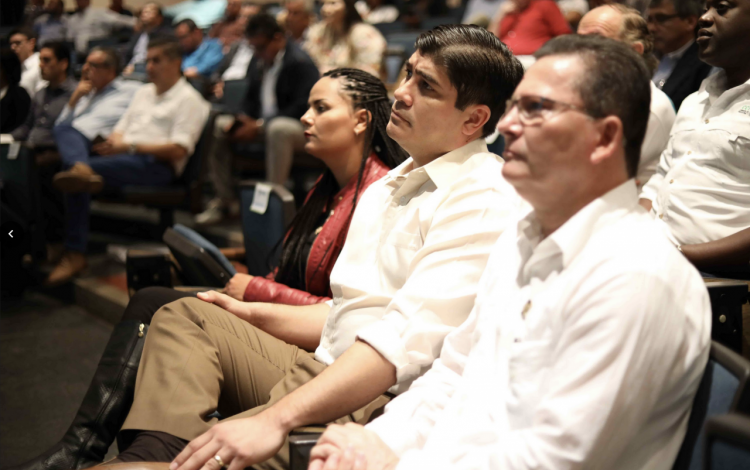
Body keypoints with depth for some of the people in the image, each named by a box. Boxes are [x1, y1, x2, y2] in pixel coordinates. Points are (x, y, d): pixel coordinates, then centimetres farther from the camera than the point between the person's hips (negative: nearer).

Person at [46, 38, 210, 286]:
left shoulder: (188, 99, 4)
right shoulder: (143, 92, 28)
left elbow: (178, 150, -10)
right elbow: (120, 130, 25)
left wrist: (131, 146, -16)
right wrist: (116, 140, -1)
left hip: (157, 164, -7)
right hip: (124, 157, 7)